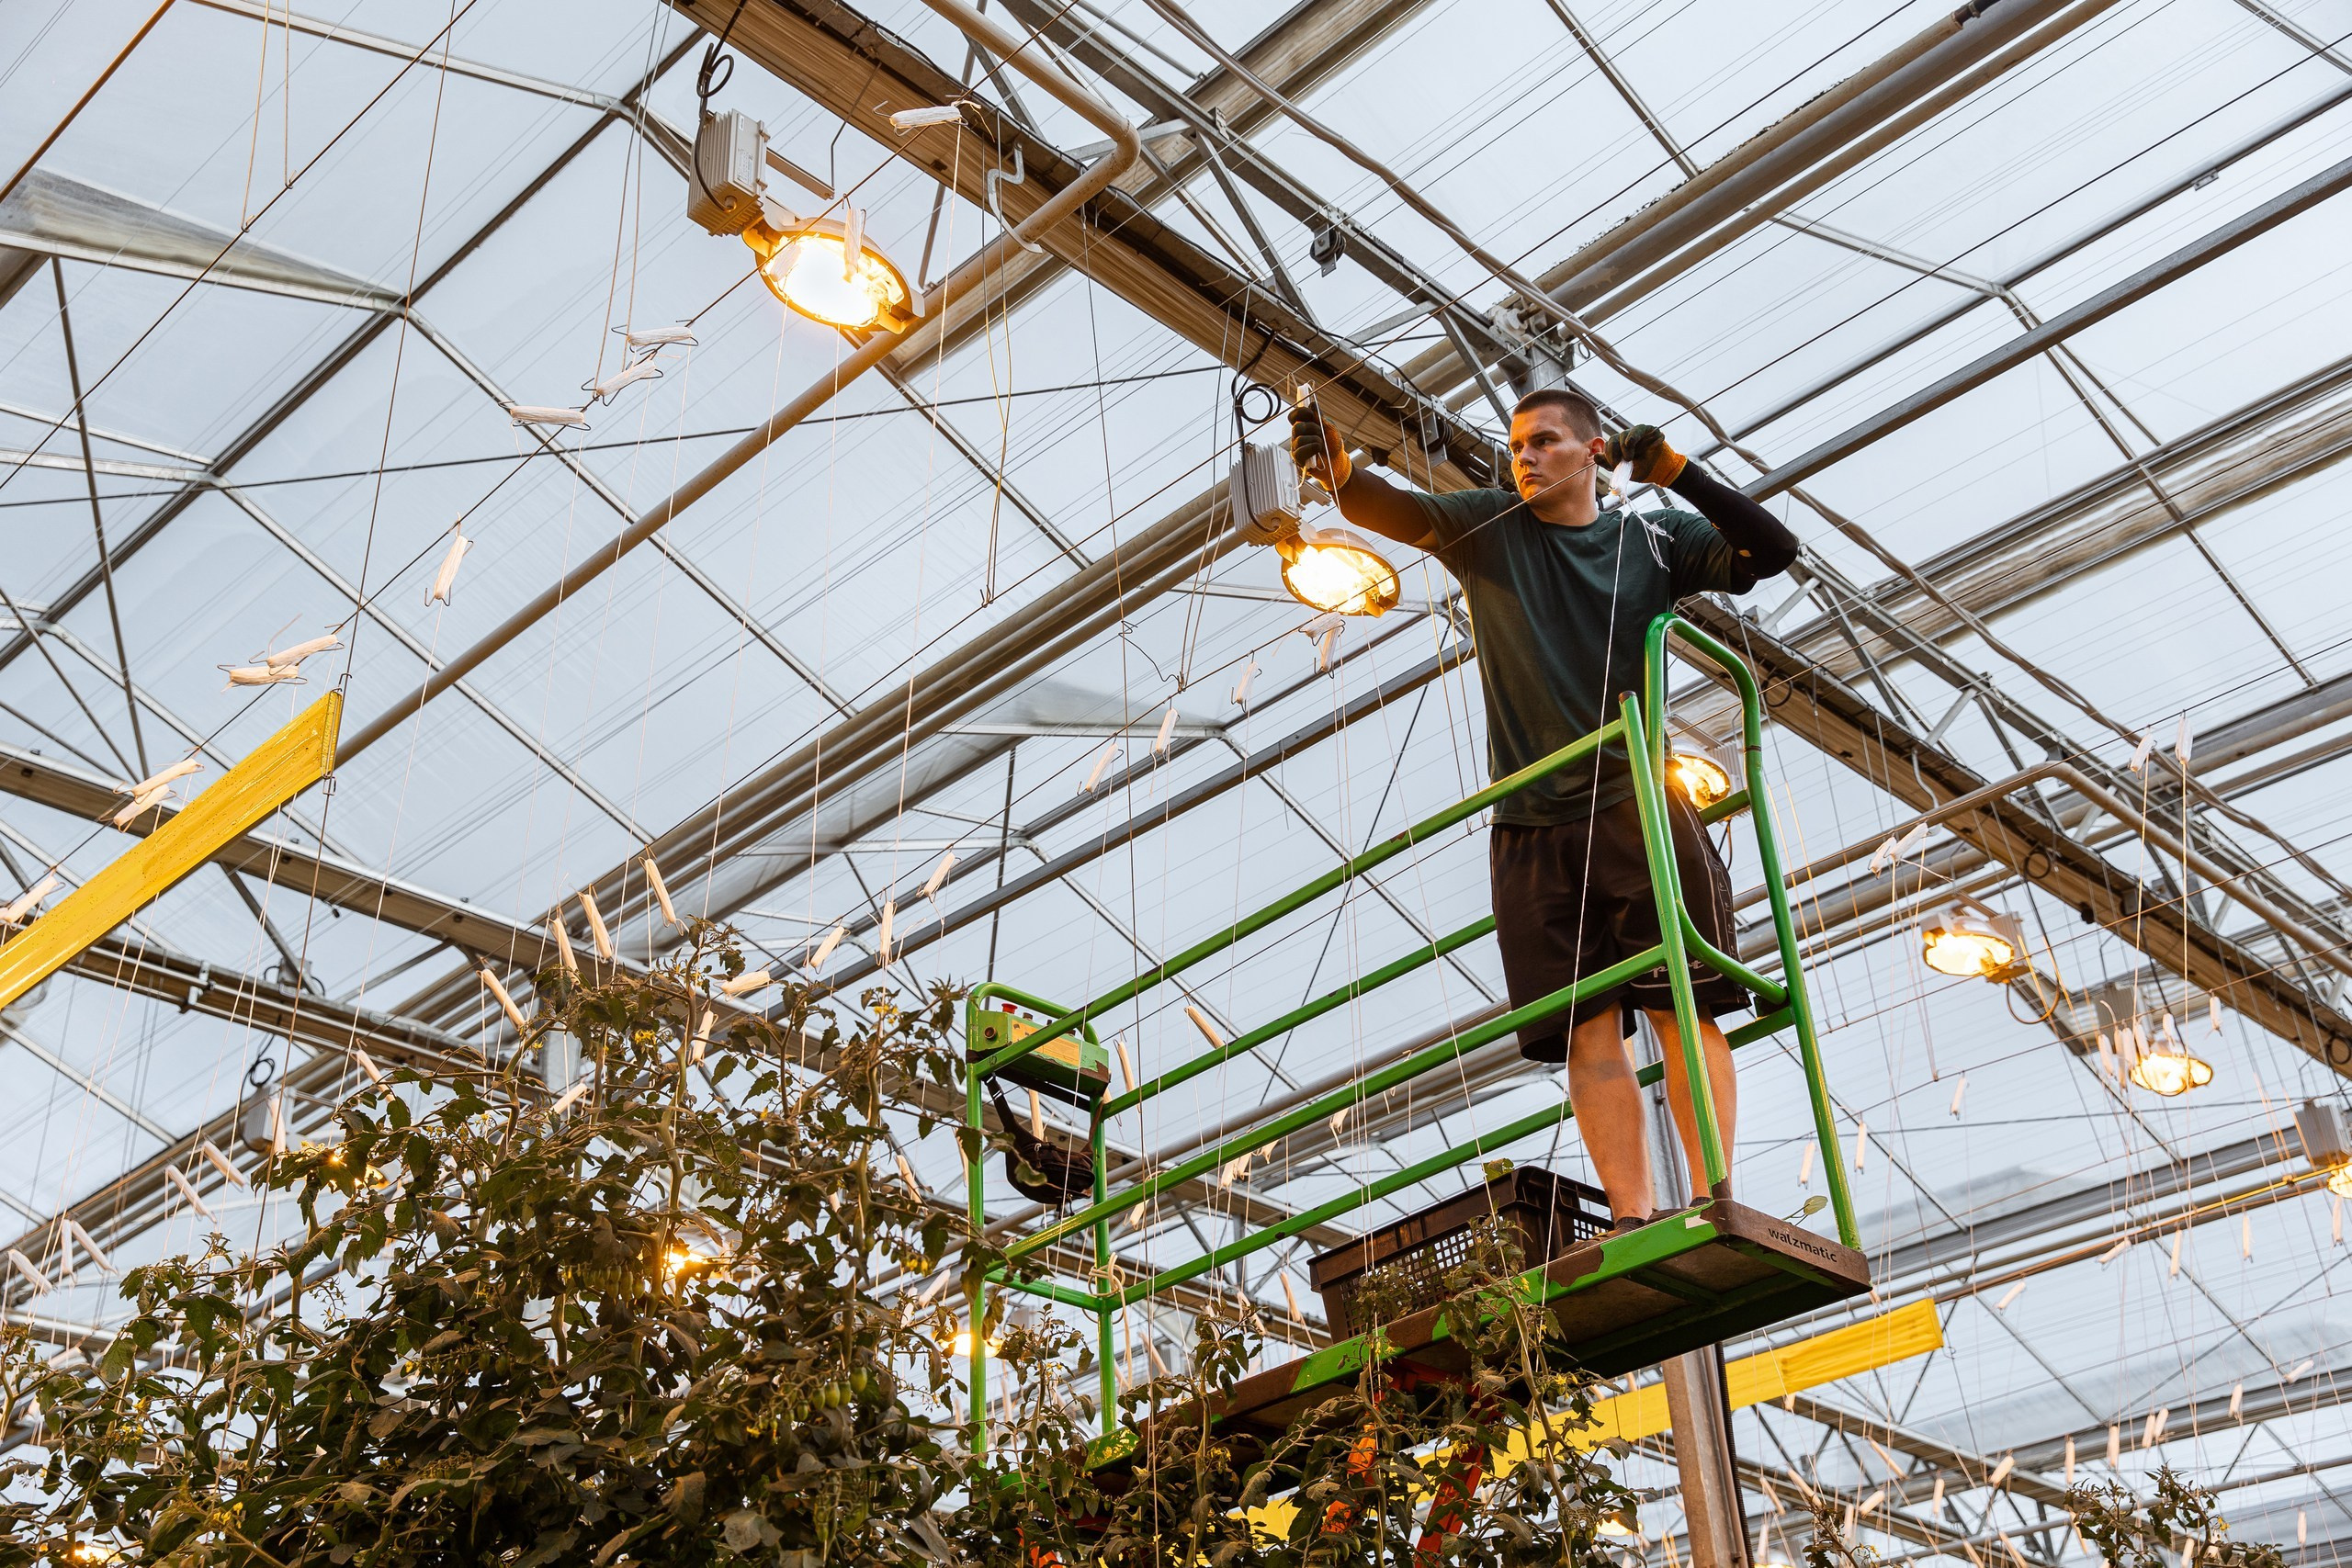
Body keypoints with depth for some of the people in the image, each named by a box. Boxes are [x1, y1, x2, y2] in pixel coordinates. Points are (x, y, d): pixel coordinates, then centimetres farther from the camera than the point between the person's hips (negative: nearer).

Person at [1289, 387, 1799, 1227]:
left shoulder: (1652, 539, 11)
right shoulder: (1490, 528, 11)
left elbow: (1774, 551, 5)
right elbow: (1399, 512, -5)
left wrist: (1679, 473, -4)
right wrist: (1339, 470, -27)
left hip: (1636, 805, 0)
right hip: (1531, 825, 1)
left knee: (1683, 1008, -8)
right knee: (1589, 1029, -3)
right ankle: (1633, 1220, -5)